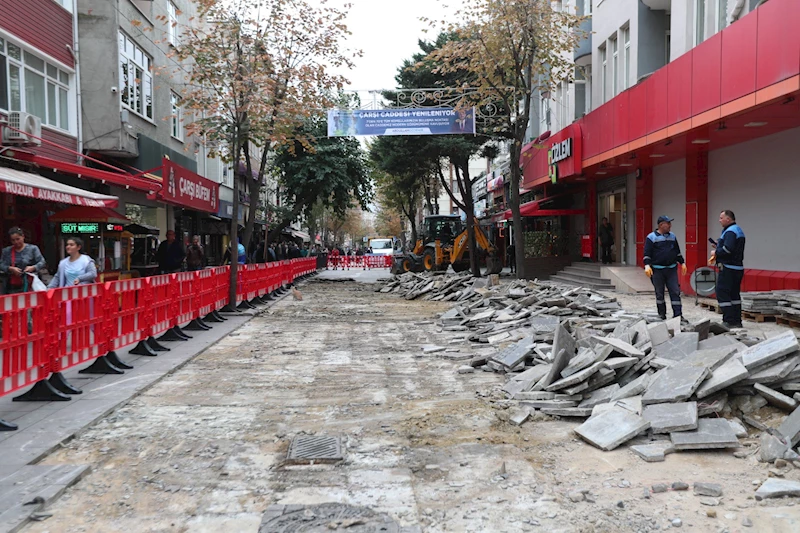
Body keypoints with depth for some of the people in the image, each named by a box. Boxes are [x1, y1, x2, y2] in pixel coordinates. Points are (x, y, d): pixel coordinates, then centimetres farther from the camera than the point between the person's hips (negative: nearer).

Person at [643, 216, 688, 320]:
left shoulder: (672, 236, 12)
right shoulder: (651, 237, -4)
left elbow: (677, 252, 21)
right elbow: (647, 253, -7)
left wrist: (682, 263, 17)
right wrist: (647, 265, -19)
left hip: (671, 269, 4)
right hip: (657, 270, -4)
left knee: (675, 292, -2)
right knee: (659, 294, 5)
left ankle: (678, 315, 0)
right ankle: (662, 316, 15)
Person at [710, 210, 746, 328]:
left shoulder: (730, 231, -15)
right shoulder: (738, 230, 19)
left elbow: (728, 249, -27)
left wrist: (716, 252, -11)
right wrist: (718, 248, 15)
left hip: (728, 268, -10)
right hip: (738, 267, 10)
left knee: (722, 293, -8)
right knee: (734, 294, 13)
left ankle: (729, 321, -10)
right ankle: (737, 321, 17)